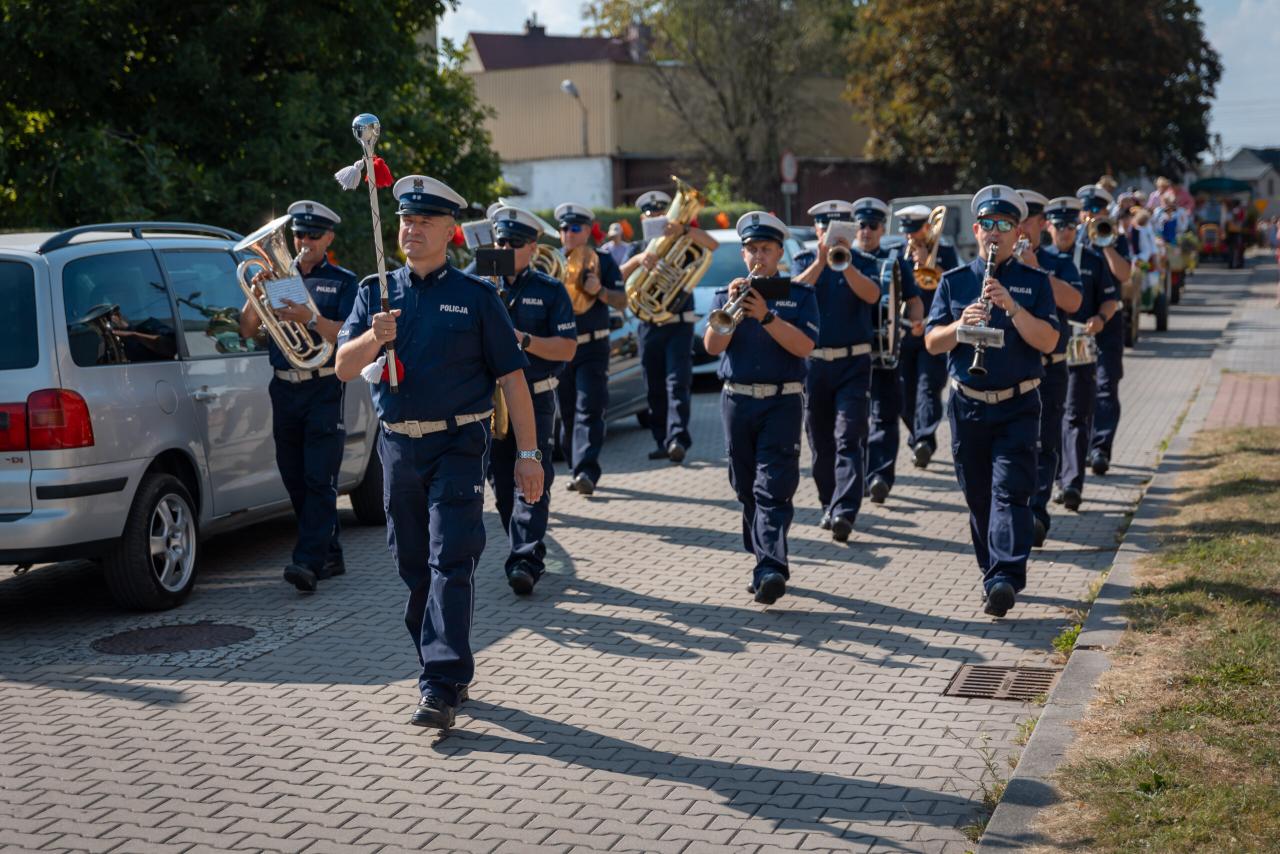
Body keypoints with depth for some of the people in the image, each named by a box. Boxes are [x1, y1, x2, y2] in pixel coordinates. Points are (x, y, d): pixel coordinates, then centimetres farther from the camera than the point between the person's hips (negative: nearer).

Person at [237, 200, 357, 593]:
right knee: (295, 480, 8)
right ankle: (329, 555, 19)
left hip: (324, 390, -5)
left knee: (319, 480, -11)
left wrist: (312, 318, -26)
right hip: (284, 390, 5)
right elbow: (247, 331, 9)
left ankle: (308, 561, -15)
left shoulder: (343, 281, 3)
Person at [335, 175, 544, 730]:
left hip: (458, 445, -4)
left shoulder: (476, 296, 1)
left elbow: (511, 376, -1)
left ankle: (441, 687, -14)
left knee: (450, 563, -11)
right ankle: (447, 668, 25)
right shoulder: (376, 293, 10)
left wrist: (527, 454, -7)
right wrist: (374, 338, -19)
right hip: (397, 447, 4)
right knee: (414, 568, 11)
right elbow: (344, 368, 2)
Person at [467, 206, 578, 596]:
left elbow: (567, 348, -6)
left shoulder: (550, 290, 1)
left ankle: (526, 560, -17)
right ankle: (524, 552, 22)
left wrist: (523, 340, -18)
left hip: (534, 399, -4)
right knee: (502, 484, 9)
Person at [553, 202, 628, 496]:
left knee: (588, 411, -12)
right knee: (567, 413, 9)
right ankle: (576, 469, 20)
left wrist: (600, 291, -20)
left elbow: (622, 302, -2)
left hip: (592, 348, -3)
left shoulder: (603, 260, 2)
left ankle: (587, 471, -19)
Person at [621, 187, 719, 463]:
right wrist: (639, 259, -26)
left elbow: (712, 245, -14)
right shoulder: (639, 248, 13)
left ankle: (678, 438, -23)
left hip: (679, 323, -3)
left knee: (678, 382, -14)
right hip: (649, 325, 4)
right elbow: (620, 276, -5)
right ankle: (663, 441, 14)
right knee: (654, 388, 6)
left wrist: (684, 230, -31)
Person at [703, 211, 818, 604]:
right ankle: (764, 560, 21)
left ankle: (770, 569, -21)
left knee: (773, 488, -13)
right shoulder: (726, 295, 12)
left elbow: (804, 346, -10)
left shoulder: (799, 295, 5)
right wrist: (731, 308, -15)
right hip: (737, 401, 3)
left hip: (781, 402, -3)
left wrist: (766, 316, -19)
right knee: (747, 488, 8)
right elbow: (712, 346, -2)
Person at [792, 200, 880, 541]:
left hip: (854, 362, -3)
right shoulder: (805, 261, 8)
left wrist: (846, 264, -28)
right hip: (813, 362, 3)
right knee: (821, 441, 10)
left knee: (849, 439, -12)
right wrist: (821, 261, -23)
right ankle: (829, 505, 24)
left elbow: (871, 295, -16)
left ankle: (845, 512, -20)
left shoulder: (863, 262, 3)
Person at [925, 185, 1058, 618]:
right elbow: (931, 343, 2)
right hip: (967, 405, 3)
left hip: (1017, 406, -2)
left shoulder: (1034, 282, 4)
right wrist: (960, 325, -17)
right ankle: (992, 574, 22)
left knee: (1010, 491, -13)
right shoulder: (954, 282, 8)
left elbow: (1047, 341, -8)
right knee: (978, 498, 9)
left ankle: (1005, 579, -21)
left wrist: (1011, 306, -20)